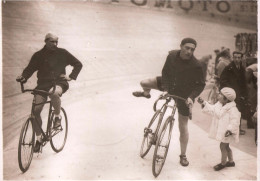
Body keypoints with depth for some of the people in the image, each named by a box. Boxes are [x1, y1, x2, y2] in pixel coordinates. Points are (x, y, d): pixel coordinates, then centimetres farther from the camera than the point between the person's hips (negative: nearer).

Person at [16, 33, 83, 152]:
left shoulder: (62, 53, 6)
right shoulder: (38, 55, 7)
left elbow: (78, 64, 11)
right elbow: (30, 68, 4)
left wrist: (71, 76, -3)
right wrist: (23, 77, -17)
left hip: (59, 82, -2)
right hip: (43, 84, 2)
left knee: (54, 92, -39)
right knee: (35, 111, -9)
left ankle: (57, 117, -12)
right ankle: (38, 138, 8)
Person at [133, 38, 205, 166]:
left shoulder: (196, 65, -26)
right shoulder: (172, 55, -17)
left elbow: (201, 84, -15)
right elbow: (165, 73, -7)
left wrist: (191, 97, -27)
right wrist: (165, 89, -18)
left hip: (184, 95, -4)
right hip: (170, 86, 4)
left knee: (183, 127, 1)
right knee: (144, 83, -5)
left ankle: (183, 156, 16)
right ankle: (146, 93, 35)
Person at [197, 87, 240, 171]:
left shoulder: (232, 109, -24)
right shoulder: (219, 105, 2)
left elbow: (235, 120, -24)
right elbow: (212, 109, 11)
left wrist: (230, 129, -28)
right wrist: (203, 103, 3)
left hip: (227, 131, -9)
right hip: (221, 130, 9)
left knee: (223, 146, 1)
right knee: (226, 146, 20)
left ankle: (223, 163, 20)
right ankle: (231, 161, 37)